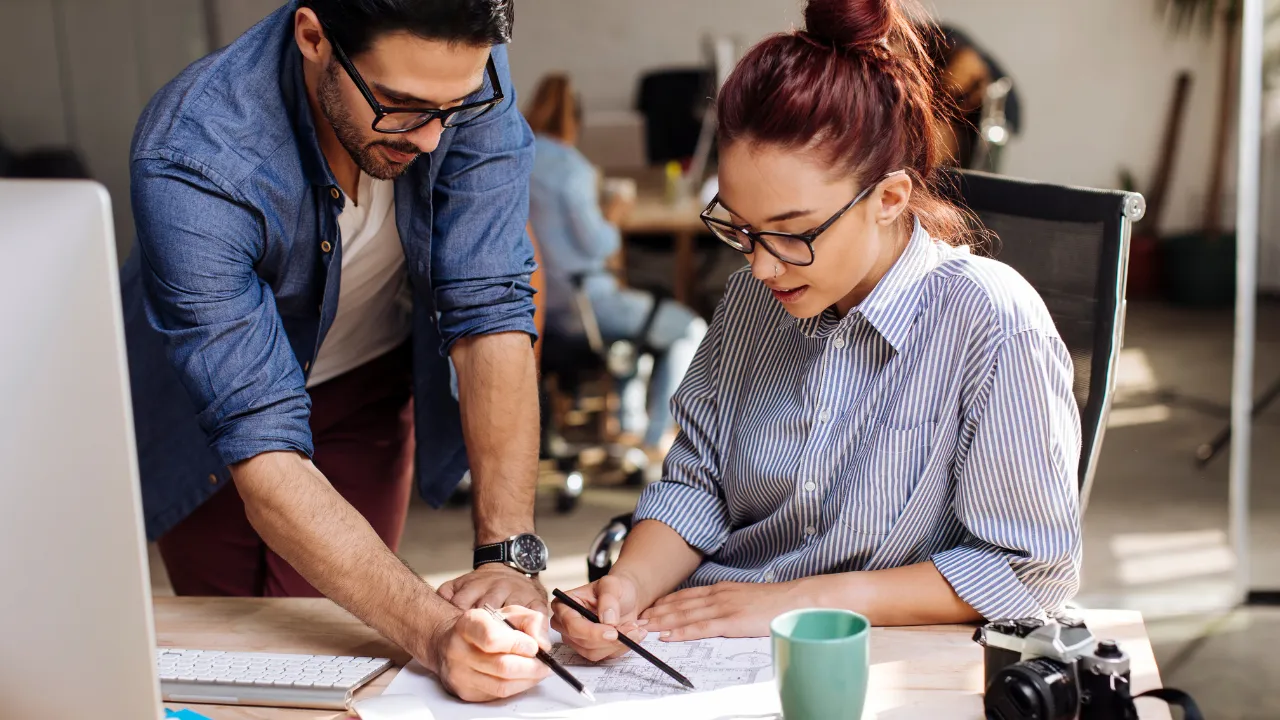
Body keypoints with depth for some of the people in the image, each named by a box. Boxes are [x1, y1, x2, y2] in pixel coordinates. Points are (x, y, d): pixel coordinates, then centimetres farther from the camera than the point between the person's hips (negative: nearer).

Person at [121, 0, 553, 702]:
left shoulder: (463, 71, -28)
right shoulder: (189, 163, -38)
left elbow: (490, 311, -28)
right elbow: (262, 451, -40)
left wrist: (509, 553, -39)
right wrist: (434, 631, -52)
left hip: (370, 380, 2)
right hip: (206, 411, -2)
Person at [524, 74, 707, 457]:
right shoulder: (568, 165, -19)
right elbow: (596, 244, -19)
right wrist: (613, 217, 1)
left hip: (532, 305, 9)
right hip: (578, 305, -9)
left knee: (639, 305, 35)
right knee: (691, 329, 5)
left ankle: (631, 422, 36)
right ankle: (656, 441, 11)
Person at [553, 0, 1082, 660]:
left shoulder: (993, 327, -17)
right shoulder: (752, 297, 2)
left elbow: (1032, 571, -14)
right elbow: (697, 481, 9)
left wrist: (799, 599, -15)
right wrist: (631, 582, -13)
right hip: (700, 639, 3)